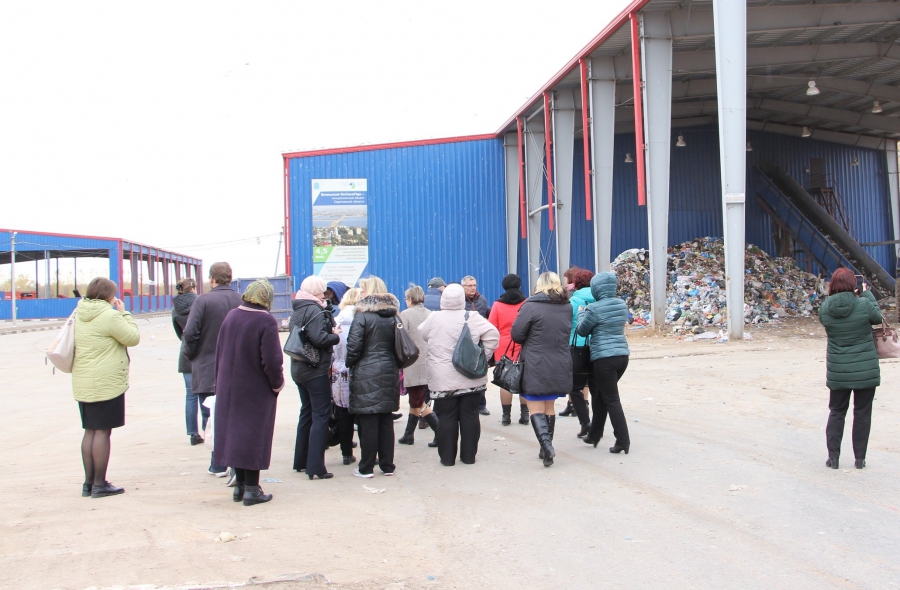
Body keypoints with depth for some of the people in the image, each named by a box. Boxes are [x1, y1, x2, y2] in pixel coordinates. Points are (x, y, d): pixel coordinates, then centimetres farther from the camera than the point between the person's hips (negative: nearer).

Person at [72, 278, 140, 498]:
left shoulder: (79, 313, 9)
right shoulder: (109, 315, -15)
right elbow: (133, 338, -8)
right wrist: (124, 313, 0)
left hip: (83, 384, 8)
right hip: (107, 384, -8)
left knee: (90, 431, 13)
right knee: (102, 432, -2)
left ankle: (89, 483, 18)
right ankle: (100, 484, 2)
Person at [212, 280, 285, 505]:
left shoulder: (231, 316, 1)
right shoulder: (266, 321, -17)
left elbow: (219, 352, 7)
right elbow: (272, 360, -20)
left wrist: (221, 381, 16)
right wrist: (277, 384, -3)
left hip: (229, 388, 6)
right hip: (256, 390, -5)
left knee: (235, 432, 14)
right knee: (254, 436, 3)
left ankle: (240, 485, 23)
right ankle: (251, 489, 8)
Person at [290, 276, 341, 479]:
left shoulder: (297, 311, 13)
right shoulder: (315, 311, -16)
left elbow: (307, 335, 8)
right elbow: (318, 338, -25)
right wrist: (335, 336, -9)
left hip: (299, 369, 9)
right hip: (316, 371, -9)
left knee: (307, 413, 18)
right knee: (321, 416, -4)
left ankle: (300, 462, 25)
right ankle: (315, 467, -5)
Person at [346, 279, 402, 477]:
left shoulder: (362, 315, -8)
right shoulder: (393, 316, 8)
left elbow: (354, 346, -13)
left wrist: (349, 364, 3)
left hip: (366, 374, -5)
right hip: (389, 372, 5)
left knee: (368, 422, -1)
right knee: (386, 421, 11)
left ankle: (366, 468, 6)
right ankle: (387, 466, 16)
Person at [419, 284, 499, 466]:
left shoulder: (434, 318, -5)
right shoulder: (472, 317, -5)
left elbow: (422, 333, 12)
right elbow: (492, 334, -10)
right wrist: (483, 356, 0)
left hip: (443, 381, -1)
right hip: (471, 380, 1)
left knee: (447, 418, 6)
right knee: (470, 416, 9)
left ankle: (447, 456, 11)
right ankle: (469, 455, 15)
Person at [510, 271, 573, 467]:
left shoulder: (531, 306, -12)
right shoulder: (567, 307, 6)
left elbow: (516, 334, -10)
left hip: (536, 366, -5)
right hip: (560, 366, 5)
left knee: (536, 408, 1)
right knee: (549, 407, 16)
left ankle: (546, 444, -16)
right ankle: (546, 448, 22)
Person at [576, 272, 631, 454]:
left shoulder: (594, 309, -13)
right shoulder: (622, 305, 7)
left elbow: (582, 330, -1)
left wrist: (581, 313, 17)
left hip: (604, 358, -7)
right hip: (622, 355, 7)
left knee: (611, 400, -2)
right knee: (600, 396, 19)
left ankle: (623, 441, -4)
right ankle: (594, 434, 28)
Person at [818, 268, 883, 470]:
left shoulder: (825, 308, -8)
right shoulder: (863, 304, -15)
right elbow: (877, 318, 4)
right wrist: (867, 293, 13)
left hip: (838, 370, 2)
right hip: (865, 369, -2)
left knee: (836, 411, 14)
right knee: (862, 412, 10)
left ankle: (833, 457, 13)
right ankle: (860, 458, 15)